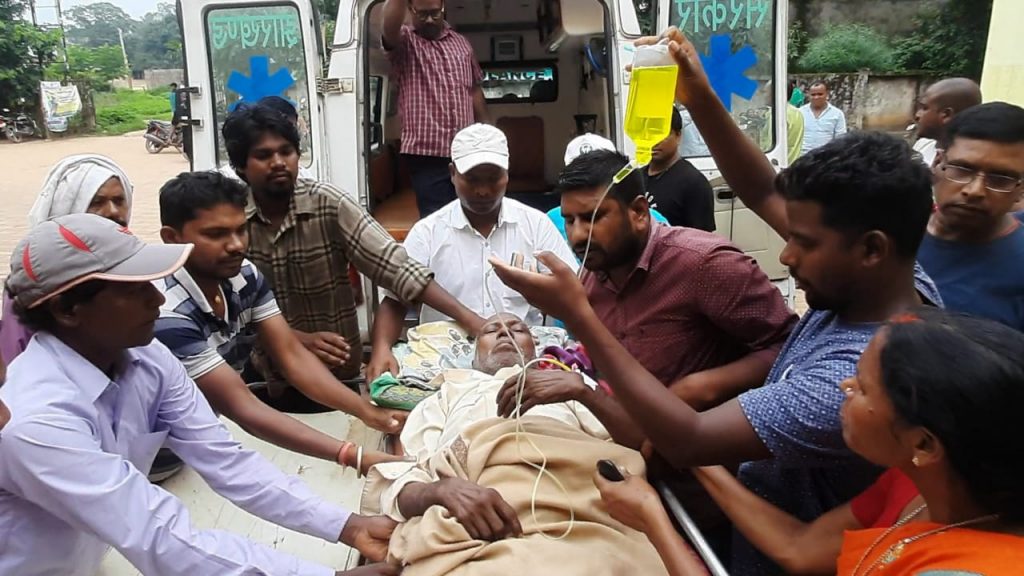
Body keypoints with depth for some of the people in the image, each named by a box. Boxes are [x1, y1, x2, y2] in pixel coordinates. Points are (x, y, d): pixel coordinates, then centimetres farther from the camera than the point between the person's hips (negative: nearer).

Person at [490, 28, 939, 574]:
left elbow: (687, 441, -35)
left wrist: (577, 315, -32)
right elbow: (764, 194, -2)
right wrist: (699, 98, -14)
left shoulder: (866, 376, -35)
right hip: (751, 482, 7)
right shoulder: (880, 278, -10)